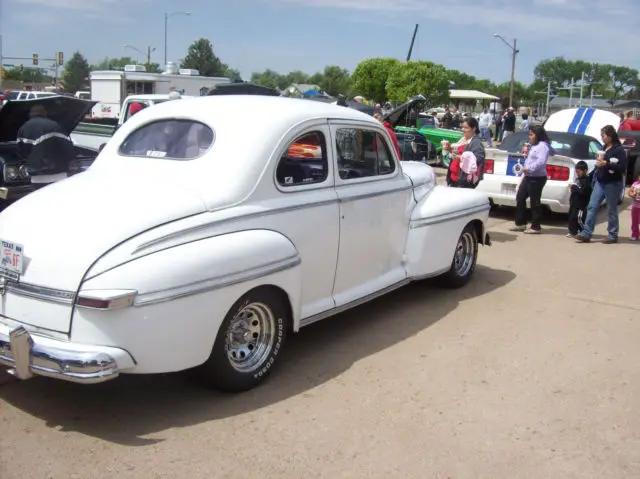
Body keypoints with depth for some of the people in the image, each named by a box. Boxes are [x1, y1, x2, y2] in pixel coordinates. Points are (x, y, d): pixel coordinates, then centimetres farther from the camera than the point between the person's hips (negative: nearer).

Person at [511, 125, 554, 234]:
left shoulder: (542, 146, -13)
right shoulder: (534, 146, 18)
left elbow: (541, 162, -24)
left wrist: (528, 168, -22)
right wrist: (526, 154, 11)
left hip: (537, 178, -10)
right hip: (528, 177, 10)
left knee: (535, 202, -4)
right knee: (520, 198, 10)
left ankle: (536, 227, 4)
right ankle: (520, 223, 19)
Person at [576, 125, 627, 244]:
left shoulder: (619, 150, -9)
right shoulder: (605, 149, 14)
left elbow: (622, 168, -17)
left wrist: (606, 164, -19)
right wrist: (599, 164, 9)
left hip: (613, 184, -7)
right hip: (600, 182, 7)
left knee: (611, 211, 2)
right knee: (592, 206, 0)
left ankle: (612, 235, 14)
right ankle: (586, 234, 0)